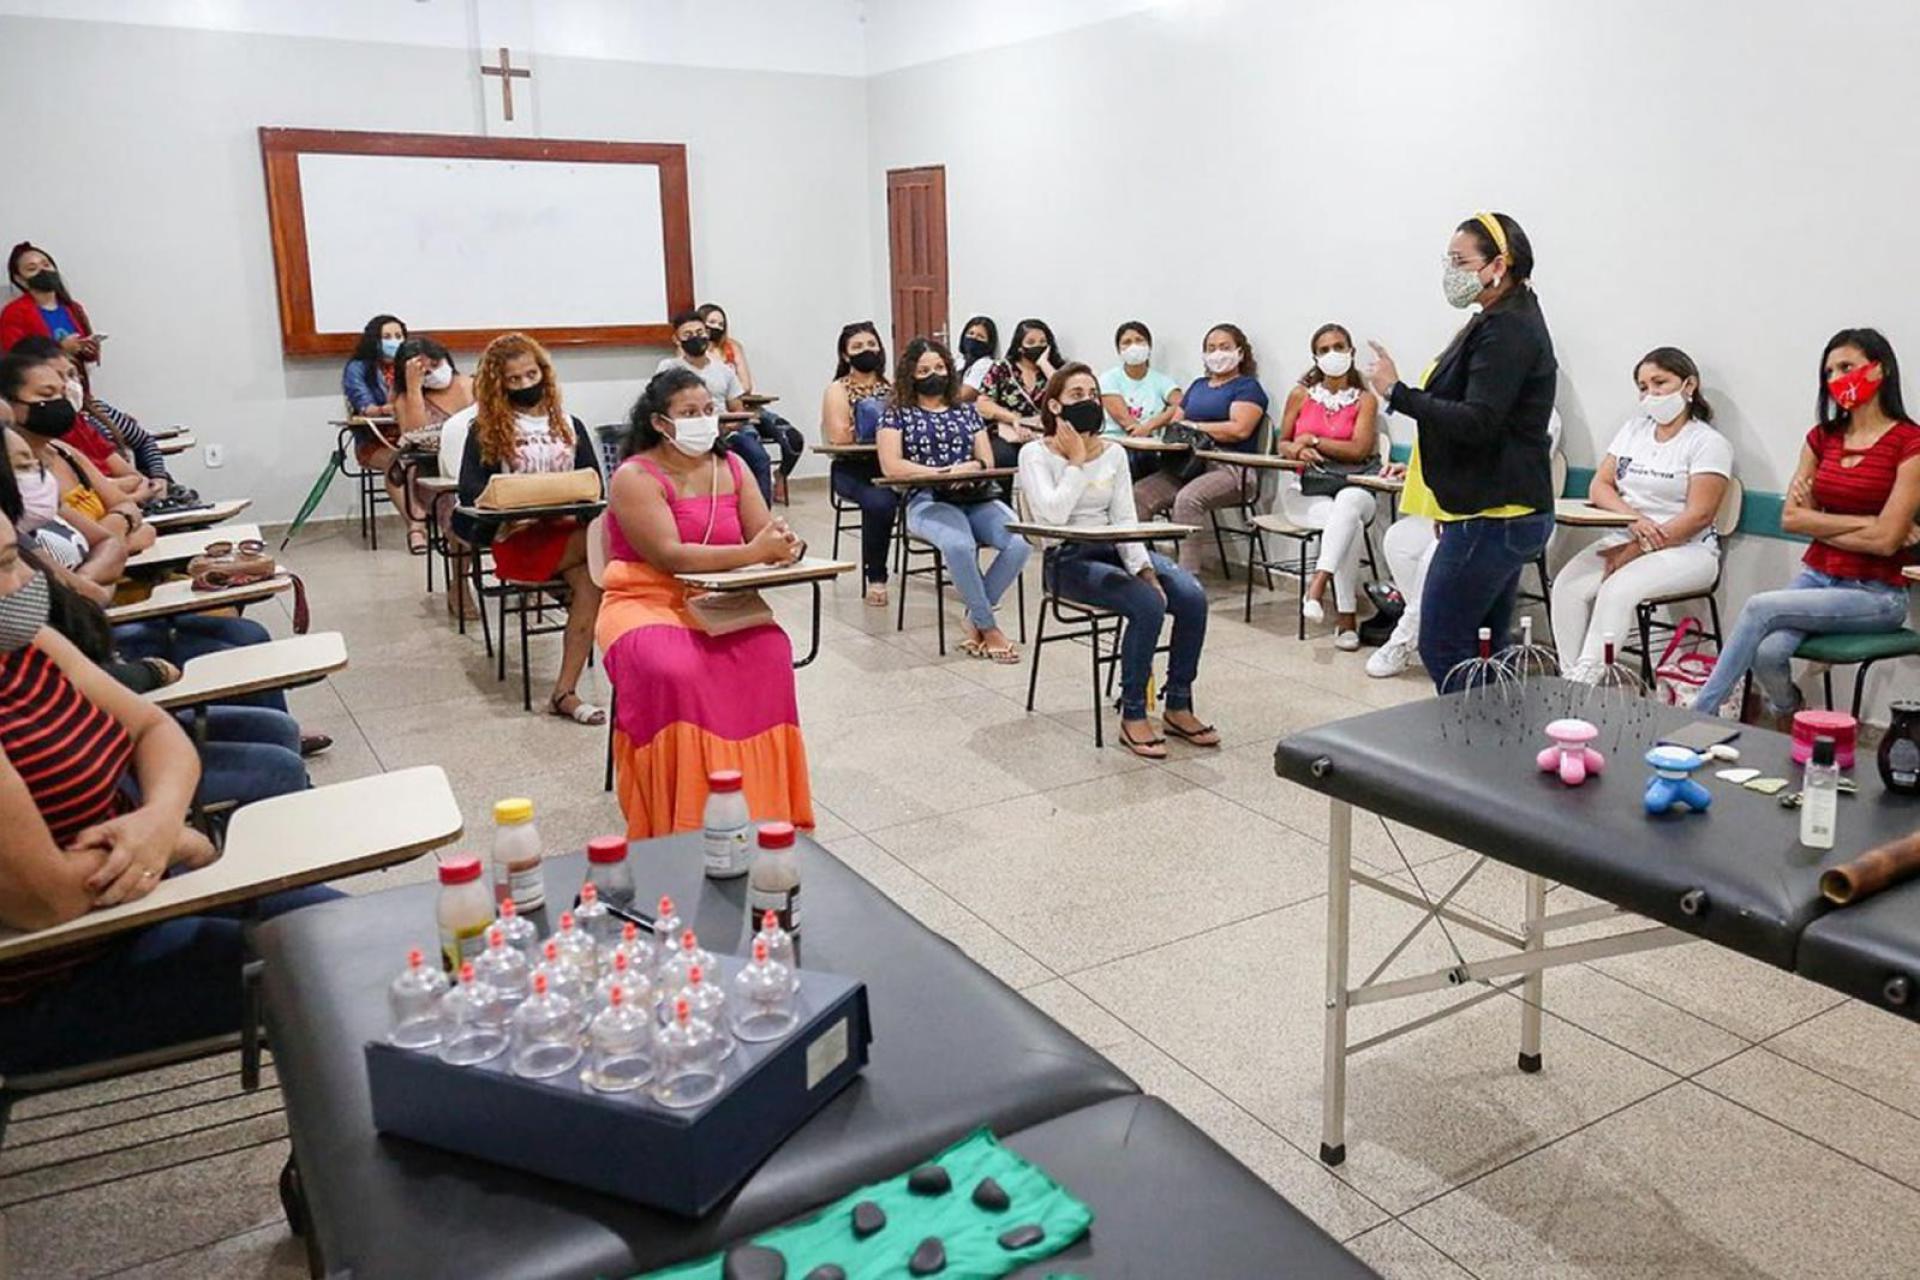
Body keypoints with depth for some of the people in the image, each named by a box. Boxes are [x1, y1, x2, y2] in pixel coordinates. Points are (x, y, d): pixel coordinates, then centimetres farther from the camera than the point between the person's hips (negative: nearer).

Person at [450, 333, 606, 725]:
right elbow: (471, 490, 2)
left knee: (589, 580, -31)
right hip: (518, 537, -3)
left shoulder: (569, 425, 18)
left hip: (571, 531, 3)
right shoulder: (485, 429, 8)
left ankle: (564, 692, -29)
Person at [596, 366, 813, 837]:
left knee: (770, 653, -27)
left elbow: (762, 535, 3)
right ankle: (682, 820, -21)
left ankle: (759, 806, -17)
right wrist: (752, 554, -30)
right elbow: (670, 556, -22)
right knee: (674, 671, -36)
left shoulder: (730, 467, 10)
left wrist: (783, 545, -22)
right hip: (646, 603, -4)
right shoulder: (635, 477, -9)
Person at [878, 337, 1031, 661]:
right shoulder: (897, 414, 12)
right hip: (928, 502, -4)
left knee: (1021, 541, -28)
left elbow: (987, 461, 15)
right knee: (959, 545, -39)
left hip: (977, 498, 4)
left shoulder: (966, 411, 22)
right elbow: (891, 466, -2)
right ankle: (988, 627, -21)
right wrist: (942, 473, -11)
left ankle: (974, 619, -12)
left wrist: (971, 468, -11)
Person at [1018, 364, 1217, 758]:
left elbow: (1125, 519, 2)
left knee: (1192, 596, -20)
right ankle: (1132, 716, -16)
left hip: (1114, 549, 5)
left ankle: (1178, 706, -5)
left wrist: (1144, 568, -14)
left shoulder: (1114, 453, 10)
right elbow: (1054, 513, -19)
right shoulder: (1035, 454, -3)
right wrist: (1077, 460, -11)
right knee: (1148, 605, -30)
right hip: (1067, 559, -5)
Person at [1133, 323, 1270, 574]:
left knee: (1187, 498, -36)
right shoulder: (1198, 385, 29)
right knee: (1138, 495, -18)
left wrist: (1192, 426, -6)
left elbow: (1240, 429, -10)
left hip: (1229, 468, -6)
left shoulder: (1248, 387, 7)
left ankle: (1188, 575, -37)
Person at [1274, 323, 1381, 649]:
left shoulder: (1365, 399, 5)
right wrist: (1299, 451, -10)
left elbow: (1358, 450, -8)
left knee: (1348, 505, -40)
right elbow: (1283, 444, 14)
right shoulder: (1301, 394, 10)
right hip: (1304, 489, 0)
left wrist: (1312, 440, -11)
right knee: (1350, 522, -33)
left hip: (1349, 488, 0)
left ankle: (1318, 585, -46)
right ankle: (1346, 616, -34)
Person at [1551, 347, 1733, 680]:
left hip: (1686, 550, -5)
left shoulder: (1709, 443, -2)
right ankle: (1569, 681, -26)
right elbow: (1599, 487, 8)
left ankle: (1584, 681, -34)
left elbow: (1698, 515, -12)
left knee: (1617, 589, -33)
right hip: (1625, 539, 5)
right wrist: (1633, 519, -13)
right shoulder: (1634, 429, 16)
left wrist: (1638, 550, -19)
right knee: (1567, 585, -23)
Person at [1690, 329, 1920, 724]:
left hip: (1876, 595, -4)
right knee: (1767, 653, -26)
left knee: (1760, 607, -27)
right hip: (1816, 577, 4)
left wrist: (1818, 521, -5)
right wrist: (1867, 523, -8)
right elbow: (1791, 518, 2)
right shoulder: (1822, 438, 11)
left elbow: (1885, 541, -15)